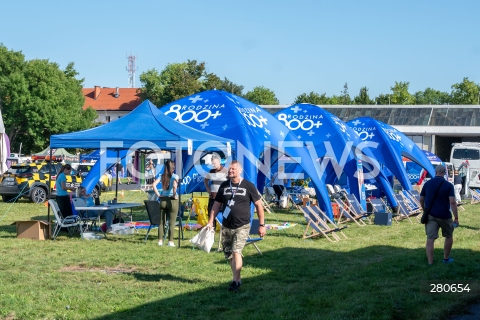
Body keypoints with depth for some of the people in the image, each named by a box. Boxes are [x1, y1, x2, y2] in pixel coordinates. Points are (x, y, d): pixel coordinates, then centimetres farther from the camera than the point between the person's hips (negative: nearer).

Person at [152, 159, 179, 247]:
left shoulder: (161, 176, 4)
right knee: (171, 222, 3)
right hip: (172, 200, -4)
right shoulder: (174, 176, -7)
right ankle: (170, 241, 3)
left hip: (163, 200, 4)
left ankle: (160, 241, 12)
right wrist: (174, 195, -13)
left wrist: (158, 194, -2)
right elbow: (175, 186, -26)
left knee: (161, 222, 10)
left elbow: (154, 184, -7)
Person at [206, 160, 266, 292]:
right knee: (229, 255, 10)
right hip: (226, 227, 5)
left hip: (242, 227, -5)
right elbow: (217, 204, 13)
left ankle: (235, 281, -17)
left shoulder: (248, 186, -5)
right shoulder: (224, 186, 8)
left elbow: (258, 205, -1)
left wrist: (262, 225, -2)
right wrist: (210, 221, 5)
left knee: (236, 252, -18)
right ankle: (237, 278, 25)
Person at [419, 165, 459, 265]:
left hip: (430, 215, 2)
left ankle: (430, 263, -3)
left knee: (430, 239, 0)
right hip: (444, 215, -2)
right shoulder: (448, 185, -8)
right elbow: (452, 202, -16)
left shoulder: (427, 184, 2)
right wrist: (456, 218, -13)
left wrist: (425, 210, 26)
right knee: (449, 236, 20)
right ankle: (446, 258, 28)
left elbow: (421, 200, 9)